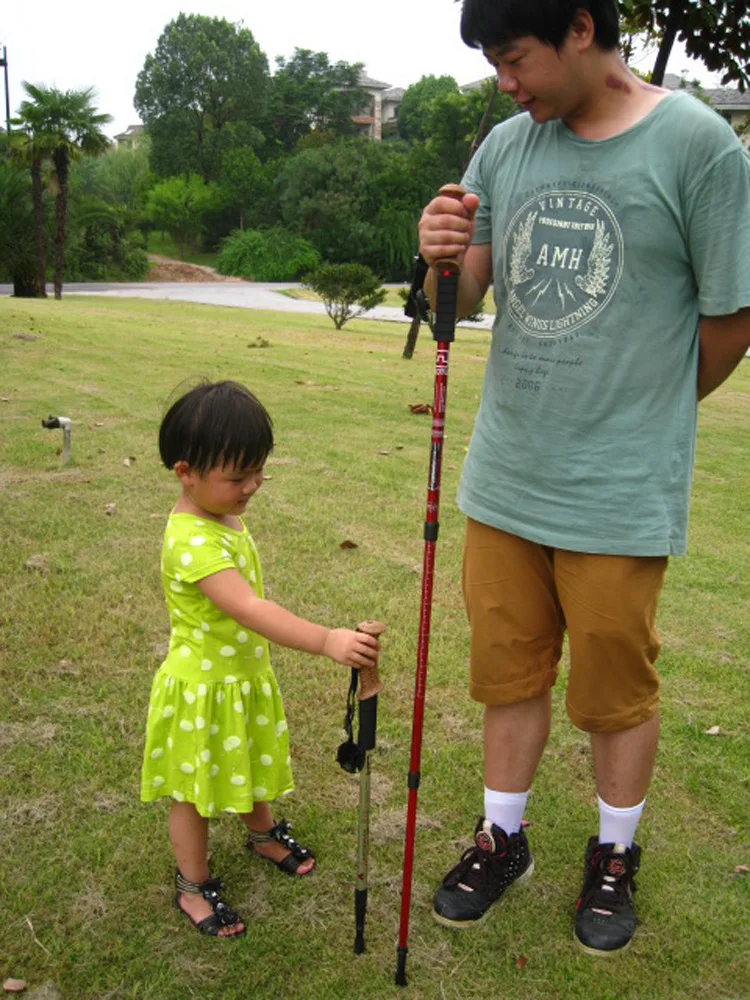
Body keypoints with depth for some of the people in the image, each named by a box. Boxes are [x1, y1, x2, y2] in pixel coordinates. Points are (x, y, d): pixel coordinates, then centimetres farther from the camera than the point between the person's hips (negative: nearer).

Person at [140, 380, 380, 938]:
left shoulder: (225, 514, -2)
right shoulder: (194, 541, -33)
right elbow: (250, 609, -43)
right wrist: (327, 641, -50)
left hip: (247, 675, 9)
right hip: (203, 688, -9)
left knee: (253, 765, 29)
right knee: (197, 790, 12)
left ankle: (263, 833, 54)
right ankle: (194, 886, 33)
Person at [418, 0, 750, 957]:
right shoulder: (506, 145, 3)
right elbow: (469, 294, 6)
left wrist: (640, 414, 6)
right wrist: (443, 258, -16)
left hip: (621, 491, -4)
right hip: (505, 476, 5)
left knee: (616, 688, 12)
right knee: (508, 669, 17)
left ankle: (615, 855, 37)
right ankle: (502, 837, 38)